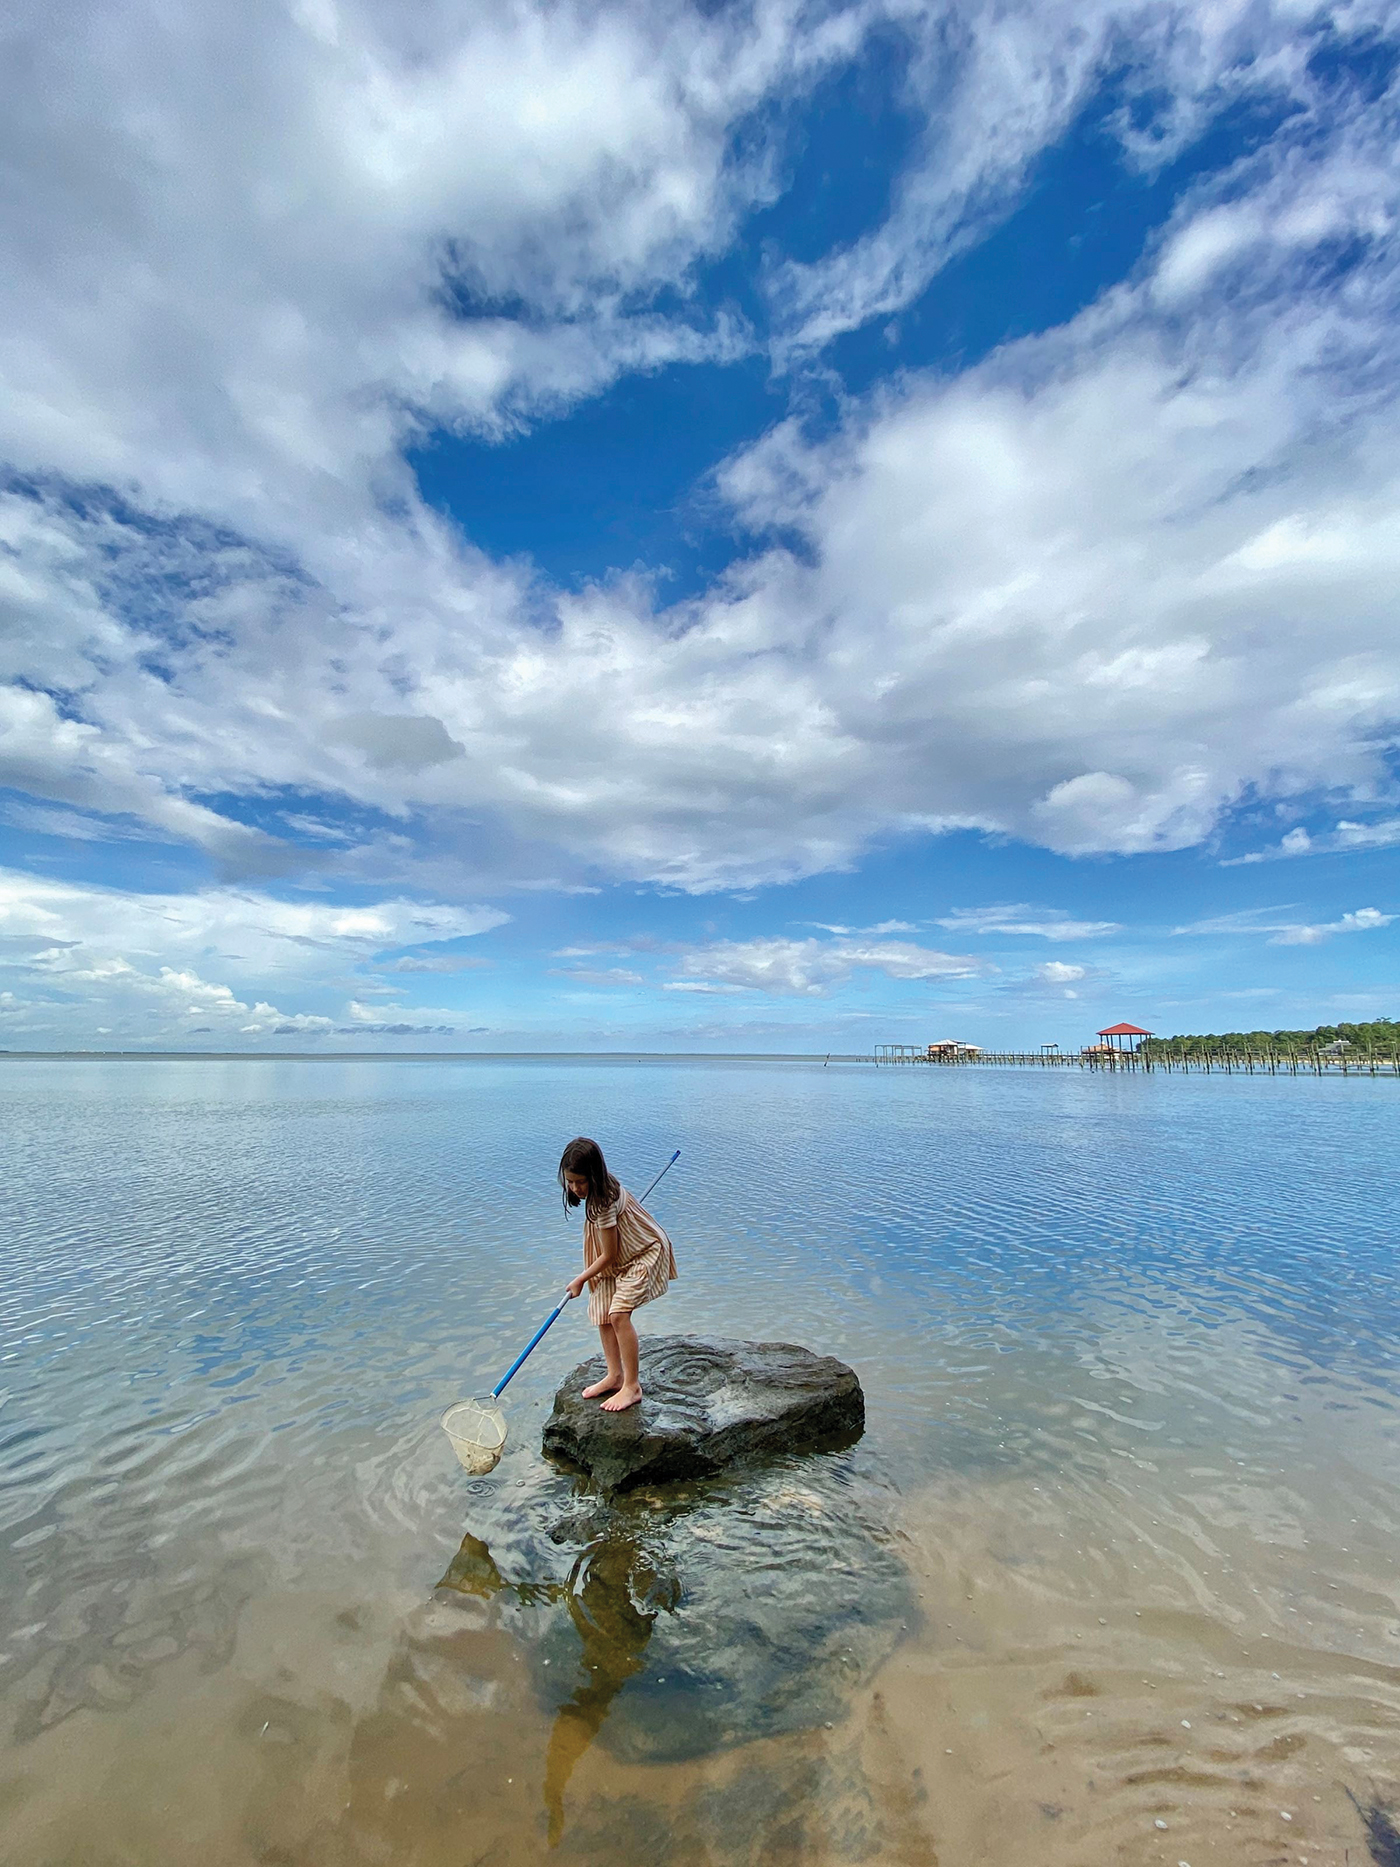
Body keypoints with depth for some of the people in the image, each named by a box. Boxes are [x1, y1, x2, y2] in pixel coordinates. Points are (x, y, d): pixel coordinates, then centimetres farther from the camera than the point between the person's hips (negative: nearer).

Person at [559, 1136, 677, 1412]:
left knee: (618, 1314, -20)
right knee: (603, 1315, 7)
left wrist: (580, 1280, -9)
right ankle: (615, 1375, 24)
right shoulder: (601, 1189, -8)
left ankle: (632, 1386, -7)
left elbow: (609, 1256, -23)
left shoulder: (603, 1203, -34)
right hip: (618, 1259, 9)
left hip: (643, 1255, -9)